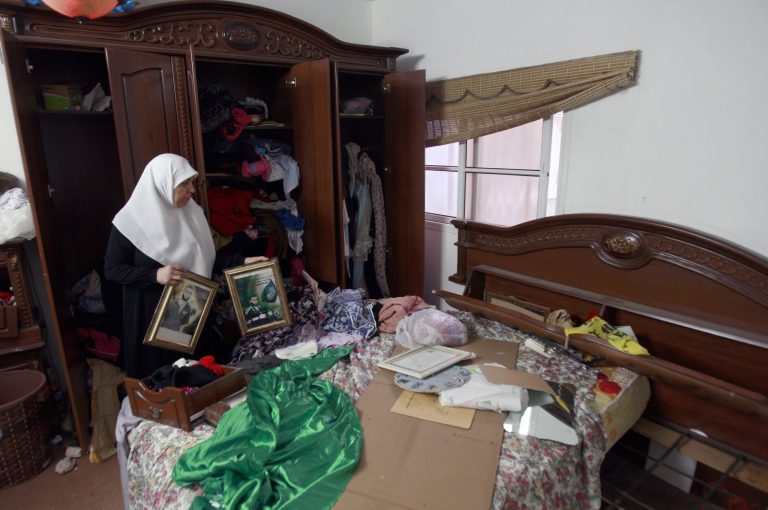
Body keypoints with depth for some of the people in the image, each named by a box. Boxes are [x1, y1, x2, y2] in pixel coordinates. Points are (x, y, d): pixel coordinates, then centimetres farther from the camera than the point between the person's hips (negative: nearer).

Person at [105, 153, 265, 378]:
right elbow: (112, 270, -11)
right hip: (151, 315, -5)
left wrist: (242, 261, -8)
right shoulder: (131, 221, -15)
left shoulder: (191, 212, 0)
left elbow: (206, 259, 5)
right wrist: (155, 275, -26)